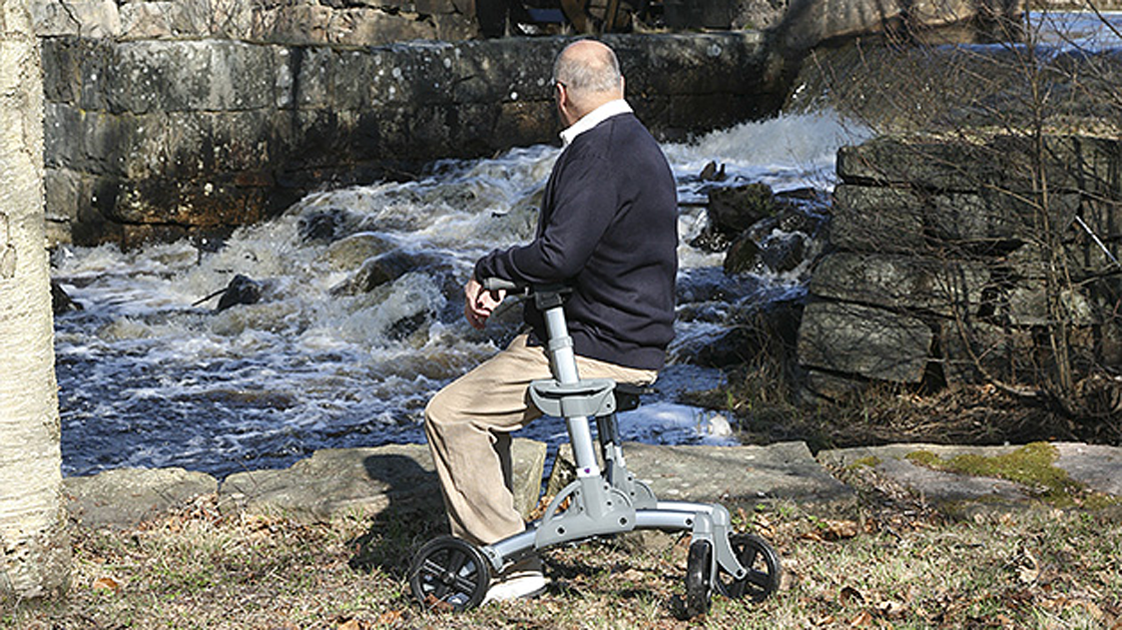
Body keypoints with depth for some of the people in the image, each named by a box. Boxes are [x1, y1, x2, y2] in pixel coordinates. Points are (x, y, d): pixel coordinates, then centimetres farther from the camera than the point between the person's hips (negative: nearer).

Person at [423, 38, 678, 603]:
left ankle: (509, 562, -7)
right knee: (478, 408, 24)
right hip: (630, 337, 11)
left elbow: (559, 256, -30)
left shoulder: (598, 153, -20)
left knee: (450, 414, -8)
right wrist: (492, 285, 3)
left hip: (595, 349, -11)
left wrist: (488, 268, -11)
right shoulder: (636, 143, 15)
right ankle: (486, 540, 29)